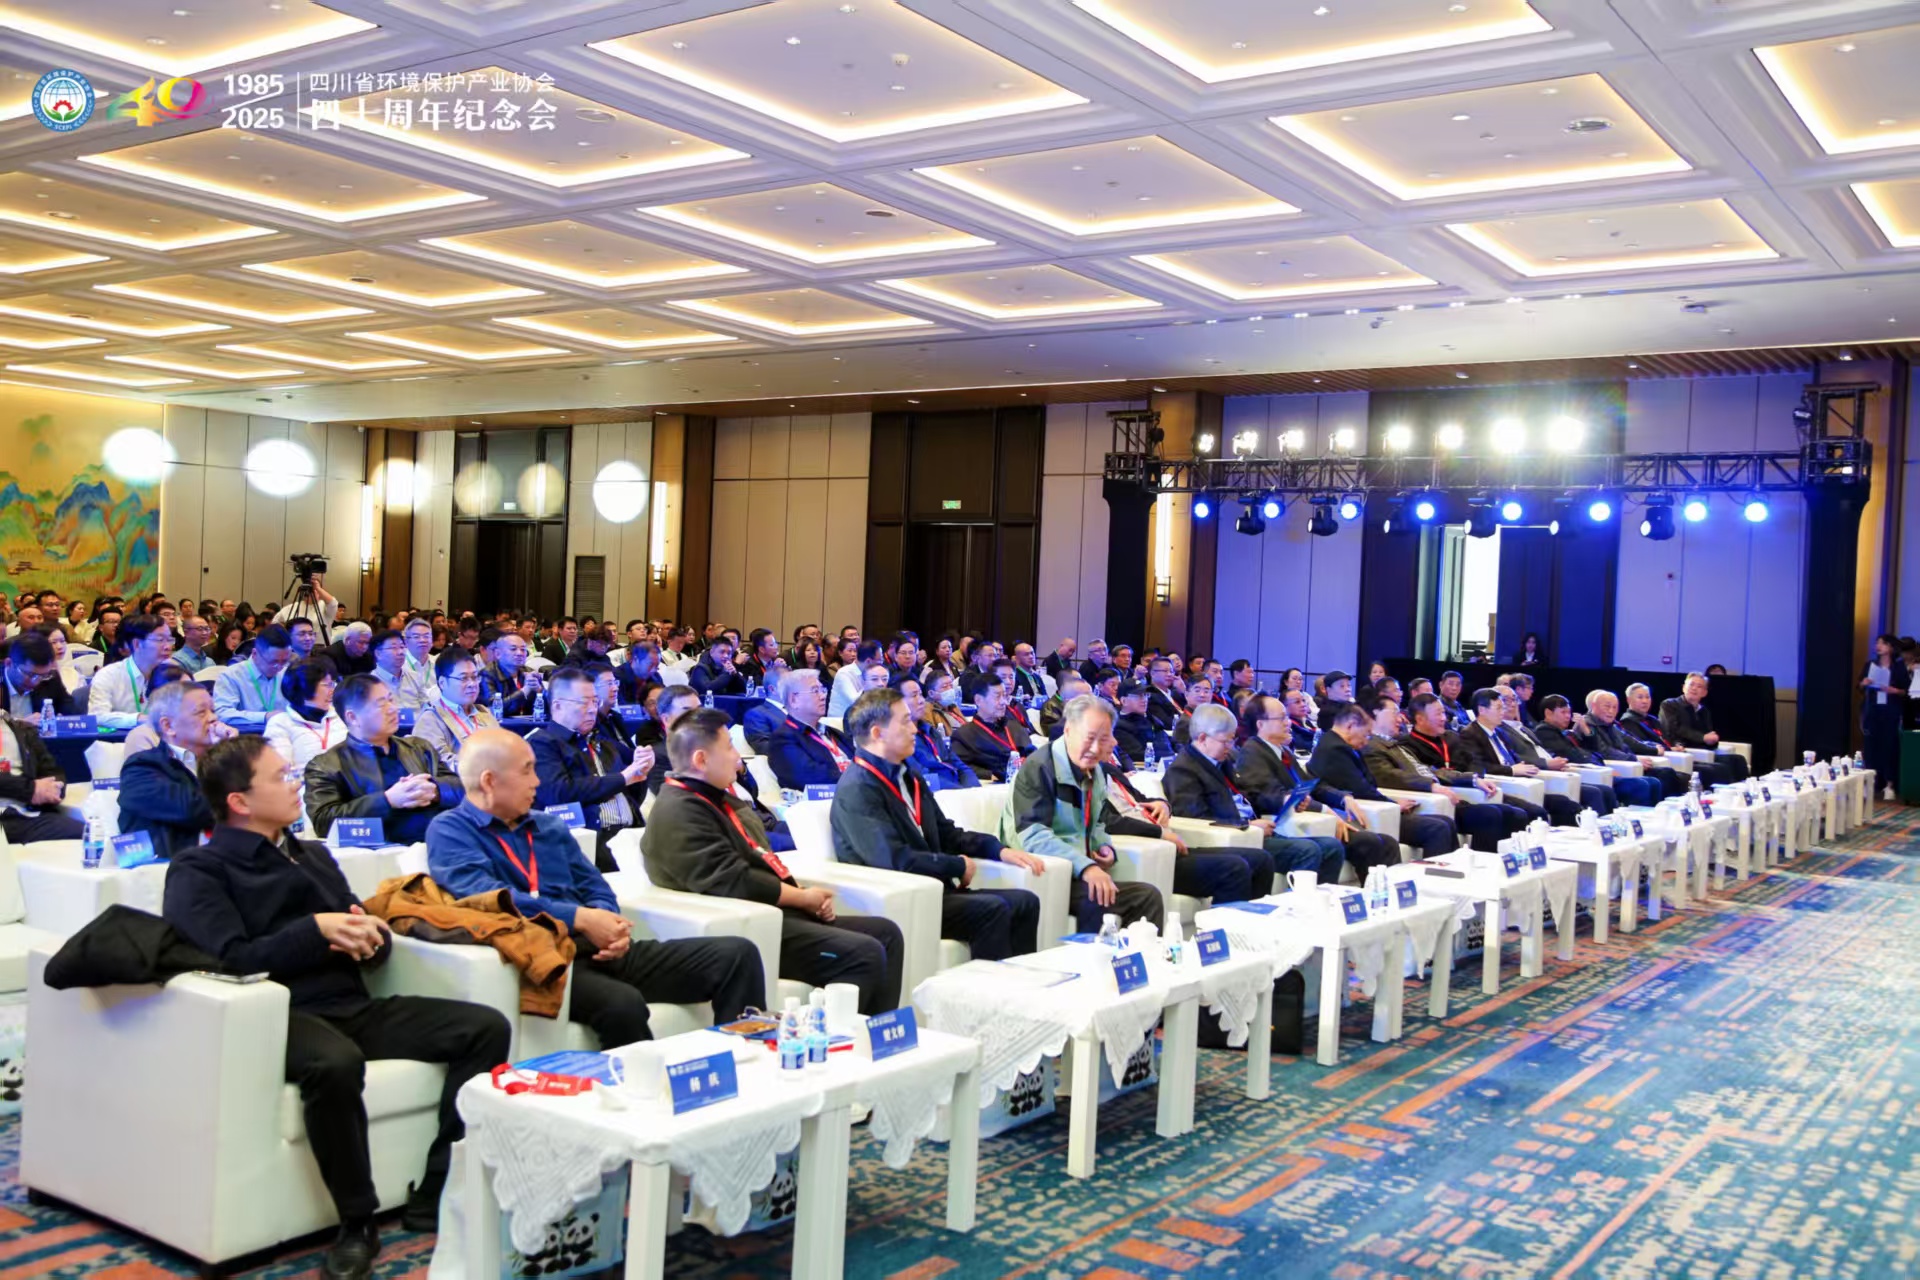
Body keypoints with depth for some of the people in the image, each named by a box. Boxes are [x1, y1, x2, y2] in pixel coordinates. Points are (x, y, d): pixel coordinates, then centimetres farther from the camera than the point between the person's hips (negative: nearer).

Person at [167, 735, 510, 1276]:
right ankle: (357, 1222, -21)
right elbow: (233, 959, -15)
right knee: (336, 1063, -41)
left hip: (354, 1007, 7)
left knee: (487, 1028, -10)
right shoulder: (199, 871, 3)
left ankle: (434, 1197, -10)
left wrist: (371, 937, -2)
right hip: (282, 1015, -7)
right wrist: (316, 930, -12)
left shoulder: (313, 854, 24)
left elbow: (374, 943, 21)